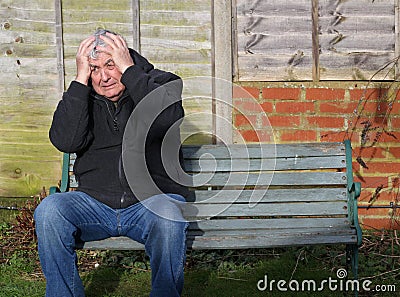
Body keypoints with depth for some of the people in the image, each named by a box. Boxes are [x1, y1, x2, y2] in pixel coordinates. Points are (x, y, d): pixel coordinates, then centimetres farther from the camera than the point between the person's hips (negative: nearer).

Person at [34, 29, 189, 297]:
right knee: (49, 210, -25)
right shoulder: (81, 96, 10)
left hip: (151, 200, -2)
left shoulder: (162, 85, 3)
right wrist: (81, 80, -11)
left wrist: (128, 69, -17)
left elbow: (166, 121, -21)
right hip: (94, 203, 3)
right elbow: (66, 142, -10)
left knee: (168, 215, -35)